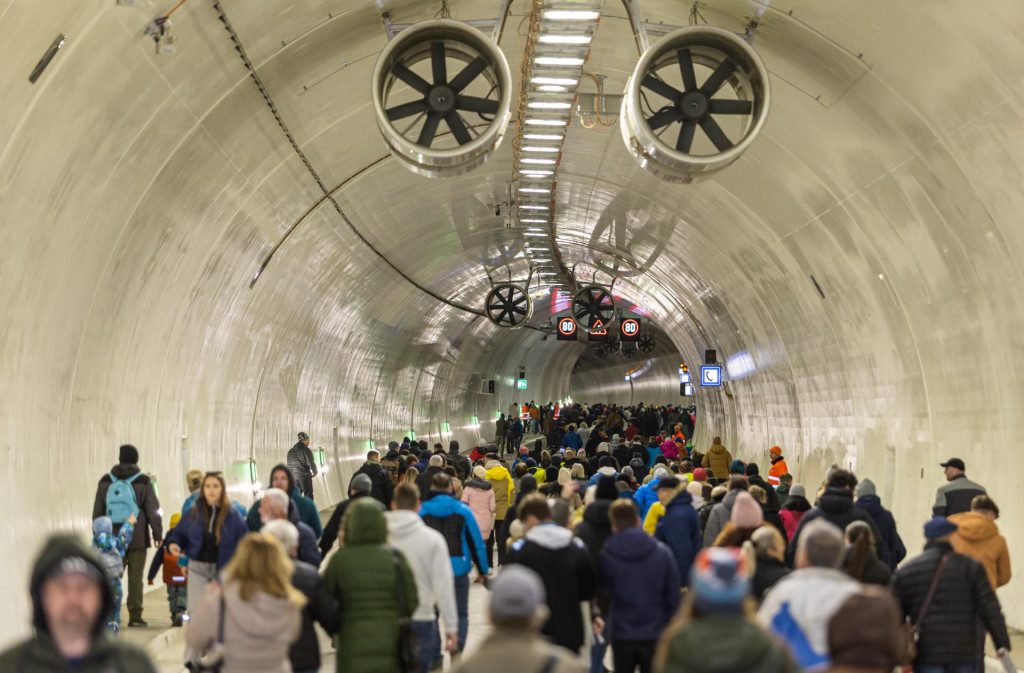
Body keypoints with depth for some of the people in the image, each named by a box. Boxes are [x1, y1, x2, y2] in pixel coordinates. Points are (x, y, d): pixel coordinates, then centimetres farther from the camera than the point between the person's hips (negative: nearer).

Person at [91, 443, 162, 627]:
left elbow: (97, 512, 9)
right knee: (135, 578, 1)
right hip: (137, 539, -3)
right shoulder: (143, 482, -4)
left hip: (112, 538, 3)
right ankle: (135, 616, 0)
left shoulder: (105, 482, 5)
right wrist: (158, 534, 4)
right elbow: (153, 511, -4)